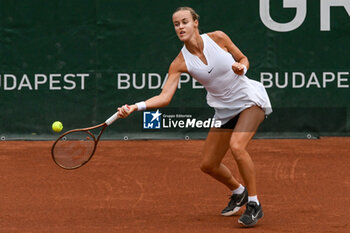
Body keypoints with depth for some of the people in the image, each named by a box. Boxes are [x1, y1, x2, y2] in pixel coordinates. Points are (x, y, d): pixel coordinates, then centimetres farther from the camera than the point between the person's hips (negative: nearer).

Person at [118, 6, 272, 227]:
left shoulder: (218, 38, -13)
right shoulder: (180, 63, -10)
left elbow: (243, 58, 3)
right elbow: (164, 97, -17)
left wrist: (242, 68, -20)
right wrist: (136, 107, -31)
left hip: (250, 99, -4)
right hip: (225, 110, 5)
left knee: (237, 145, -29)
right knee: (208, 164, 5)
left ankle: (254, 204, -14)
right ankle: (239, 192, 37)